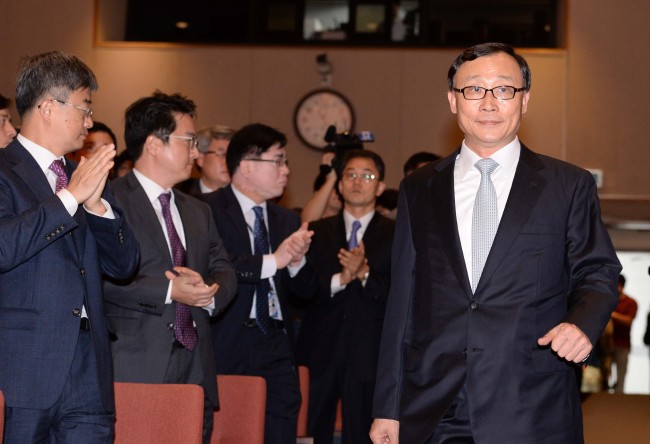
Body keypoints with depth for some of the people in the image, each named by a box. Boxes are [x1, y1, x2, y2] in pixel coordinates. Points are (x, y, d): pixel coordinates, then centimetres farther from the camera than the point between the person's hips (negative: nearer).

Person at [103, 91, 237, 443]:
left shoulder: (198, 212, 24)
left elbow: (224, 272, 19)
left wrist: (210, 291, -4)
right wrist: (169, 291, -16)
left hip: (195, 372, 7)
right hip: (135, 371, -7)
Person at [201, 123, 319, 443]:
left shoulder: (286, 220, 18)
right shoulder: (208, 210, -3)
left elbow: (306, 290, 16)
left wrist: (296, 260, -5)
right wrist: (272, 261, -16)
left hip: (276, 350, 6)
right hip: (226, 347, -5)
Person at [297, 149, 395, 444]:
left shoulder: (396, 236, 6)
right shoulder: (317, 232, 12)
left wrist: (364, 273, -16)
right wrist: (341, 278, -13)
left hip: (369, 356, -2)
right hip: (321, 353, 2)